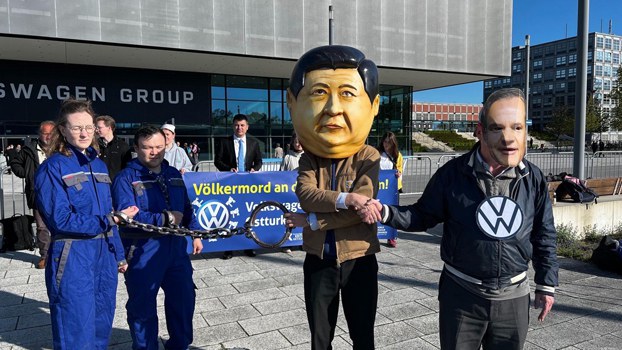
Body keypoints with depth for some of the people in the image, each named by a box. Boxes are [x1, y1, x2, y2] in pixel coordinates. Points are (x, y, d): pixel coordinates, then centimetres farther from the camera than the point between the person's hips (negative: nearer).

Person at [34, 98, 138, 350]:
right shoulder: (52, 168, -8)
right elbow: (60, 220, -16)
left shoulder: (99, 165, 11)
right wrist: (108, 221, -18)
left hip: (104, 254, 6)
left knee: (102, 326, 16)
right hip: (72, 259, -6)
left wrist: (119, 253, 17)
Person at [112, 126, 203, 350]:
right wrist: (165, 218, -21)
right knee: (143, 306, 9)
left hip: (176, 248, 6)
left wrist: (195, 233, 13)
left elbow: (186, 208, 18)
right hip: (143, 252, -6)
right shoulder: (126, 178, -9)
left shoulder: (173, 174, 11)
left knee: (184, 298, 15)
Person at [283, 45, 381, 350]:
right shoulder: (308, 159, -1)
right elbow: (306, 195, -20)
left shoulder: (368, 158, -11)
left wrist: (311, 221, -19)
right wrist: (344, 199, -33)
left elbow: (360, 211, -21)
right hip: (318, 263, 3)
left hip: (359, 262, -2)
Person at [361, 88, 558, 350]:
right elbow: (424, 215, -2)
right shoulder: (453, 173, -13)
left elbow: (544, 236, 6)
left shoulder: (534, 179, -5)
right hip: (461, 293, -2)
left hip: (514, 296, 2)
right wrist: (385, 212, -18)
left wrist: (546, 285, 8)